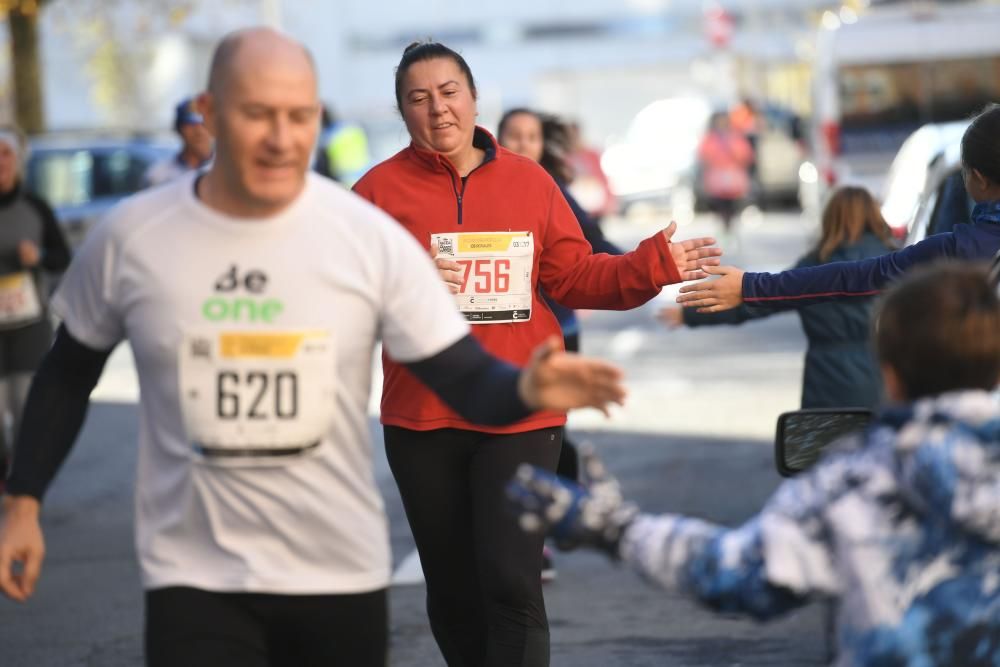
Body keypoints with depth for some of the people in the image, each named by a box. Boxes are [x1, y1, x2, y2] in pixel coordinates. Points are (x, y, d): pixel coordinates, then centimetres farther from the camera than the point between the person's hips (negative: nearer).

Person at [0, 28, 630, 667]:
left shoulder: (370, 238, -8)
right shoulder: (129, 237, -5)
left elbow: (466, 379, -8)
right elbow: (68, 374, 10)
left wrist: (528, 389, -30)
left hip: (340, 575, 1)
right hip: (195, 577, -1)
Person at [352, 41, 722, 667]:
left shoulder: (530, 181, 6)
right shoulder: (381, 189, -1)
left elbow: (576, 278, 8)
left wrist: (653, 264, -5)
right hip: (422, 420, 1)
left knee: (512, 584, -9)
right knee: (453, 591, 14)